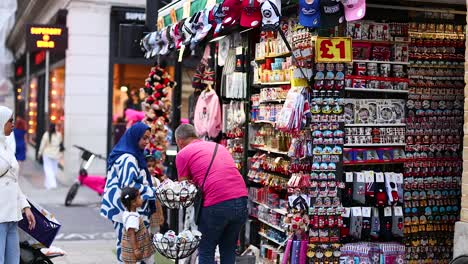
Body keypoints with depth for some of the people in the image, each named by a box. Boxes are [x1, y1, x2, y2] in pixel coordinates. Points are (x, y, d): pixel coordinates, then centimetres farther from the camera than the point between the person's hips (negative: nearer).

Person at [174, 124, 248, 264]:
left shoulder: (183, 154, 7)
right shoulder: (218, 146, 24)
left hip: (217, 204, -5)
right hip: (241, 199, 6)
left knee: (206, 251, 11)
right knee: (229, 249, 19)